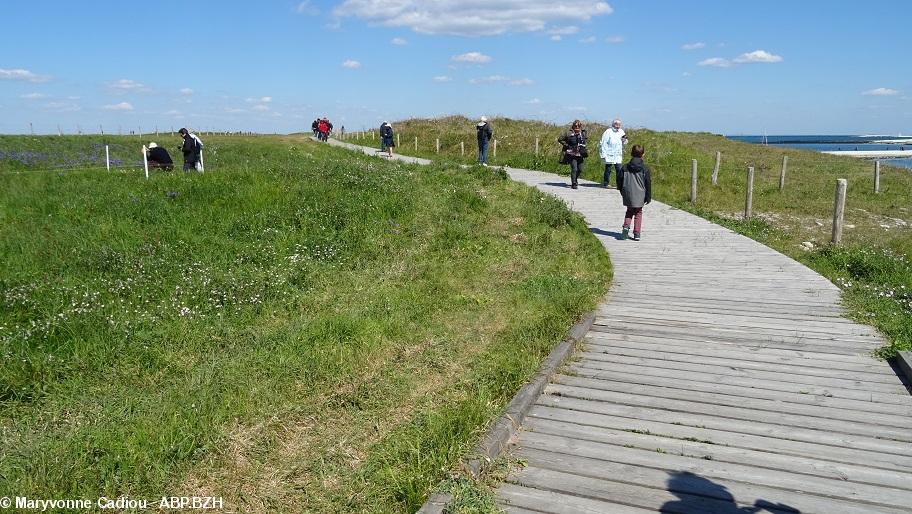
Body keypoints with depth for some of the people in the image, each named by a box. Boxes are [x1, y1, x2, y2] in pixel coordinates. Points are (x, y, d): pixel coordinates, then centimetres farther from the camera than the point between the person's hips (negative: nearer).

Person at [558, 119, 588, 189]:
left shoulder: (583, 133, 9)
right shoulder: (569, 133, -4)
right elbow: (560, 139, 3)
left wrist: (584, 149, 13)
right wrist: (566, 145, -3)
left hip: (580, 155, 5)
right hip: (572, 154, -4)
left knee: (580, 170, 7)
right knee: (574, 169, -11)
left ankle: (575, 180, 34)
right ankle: (573, 184, -1)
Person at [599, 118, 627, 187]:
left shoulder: (621, 132, 11)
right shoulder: (608, 132, -8)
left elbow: (624, 143, 19)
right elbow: (603, 144, -8)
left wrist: (624, 139, -5)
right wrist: (603, 155, -12)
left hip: (618, 156, 5)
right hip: (609, 155, -4)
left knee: (619, 170, -2)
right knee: (608, 170, 3)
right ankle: (605, 184, 15)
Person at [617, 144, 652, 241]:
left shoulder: (625, 167, -2)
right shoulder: (645, 168, -6)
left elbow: (619, 180, 4)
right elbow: (648, 183, -3)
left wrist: (622, 191, 19)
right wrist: (648, 197, 4)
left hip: (628, 195, 1)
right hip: (640, 196, -1)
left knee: (629, 211, 20)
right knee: (638, 213, 11)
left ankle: (626, 226, -4)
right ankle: (637, 234, 7)